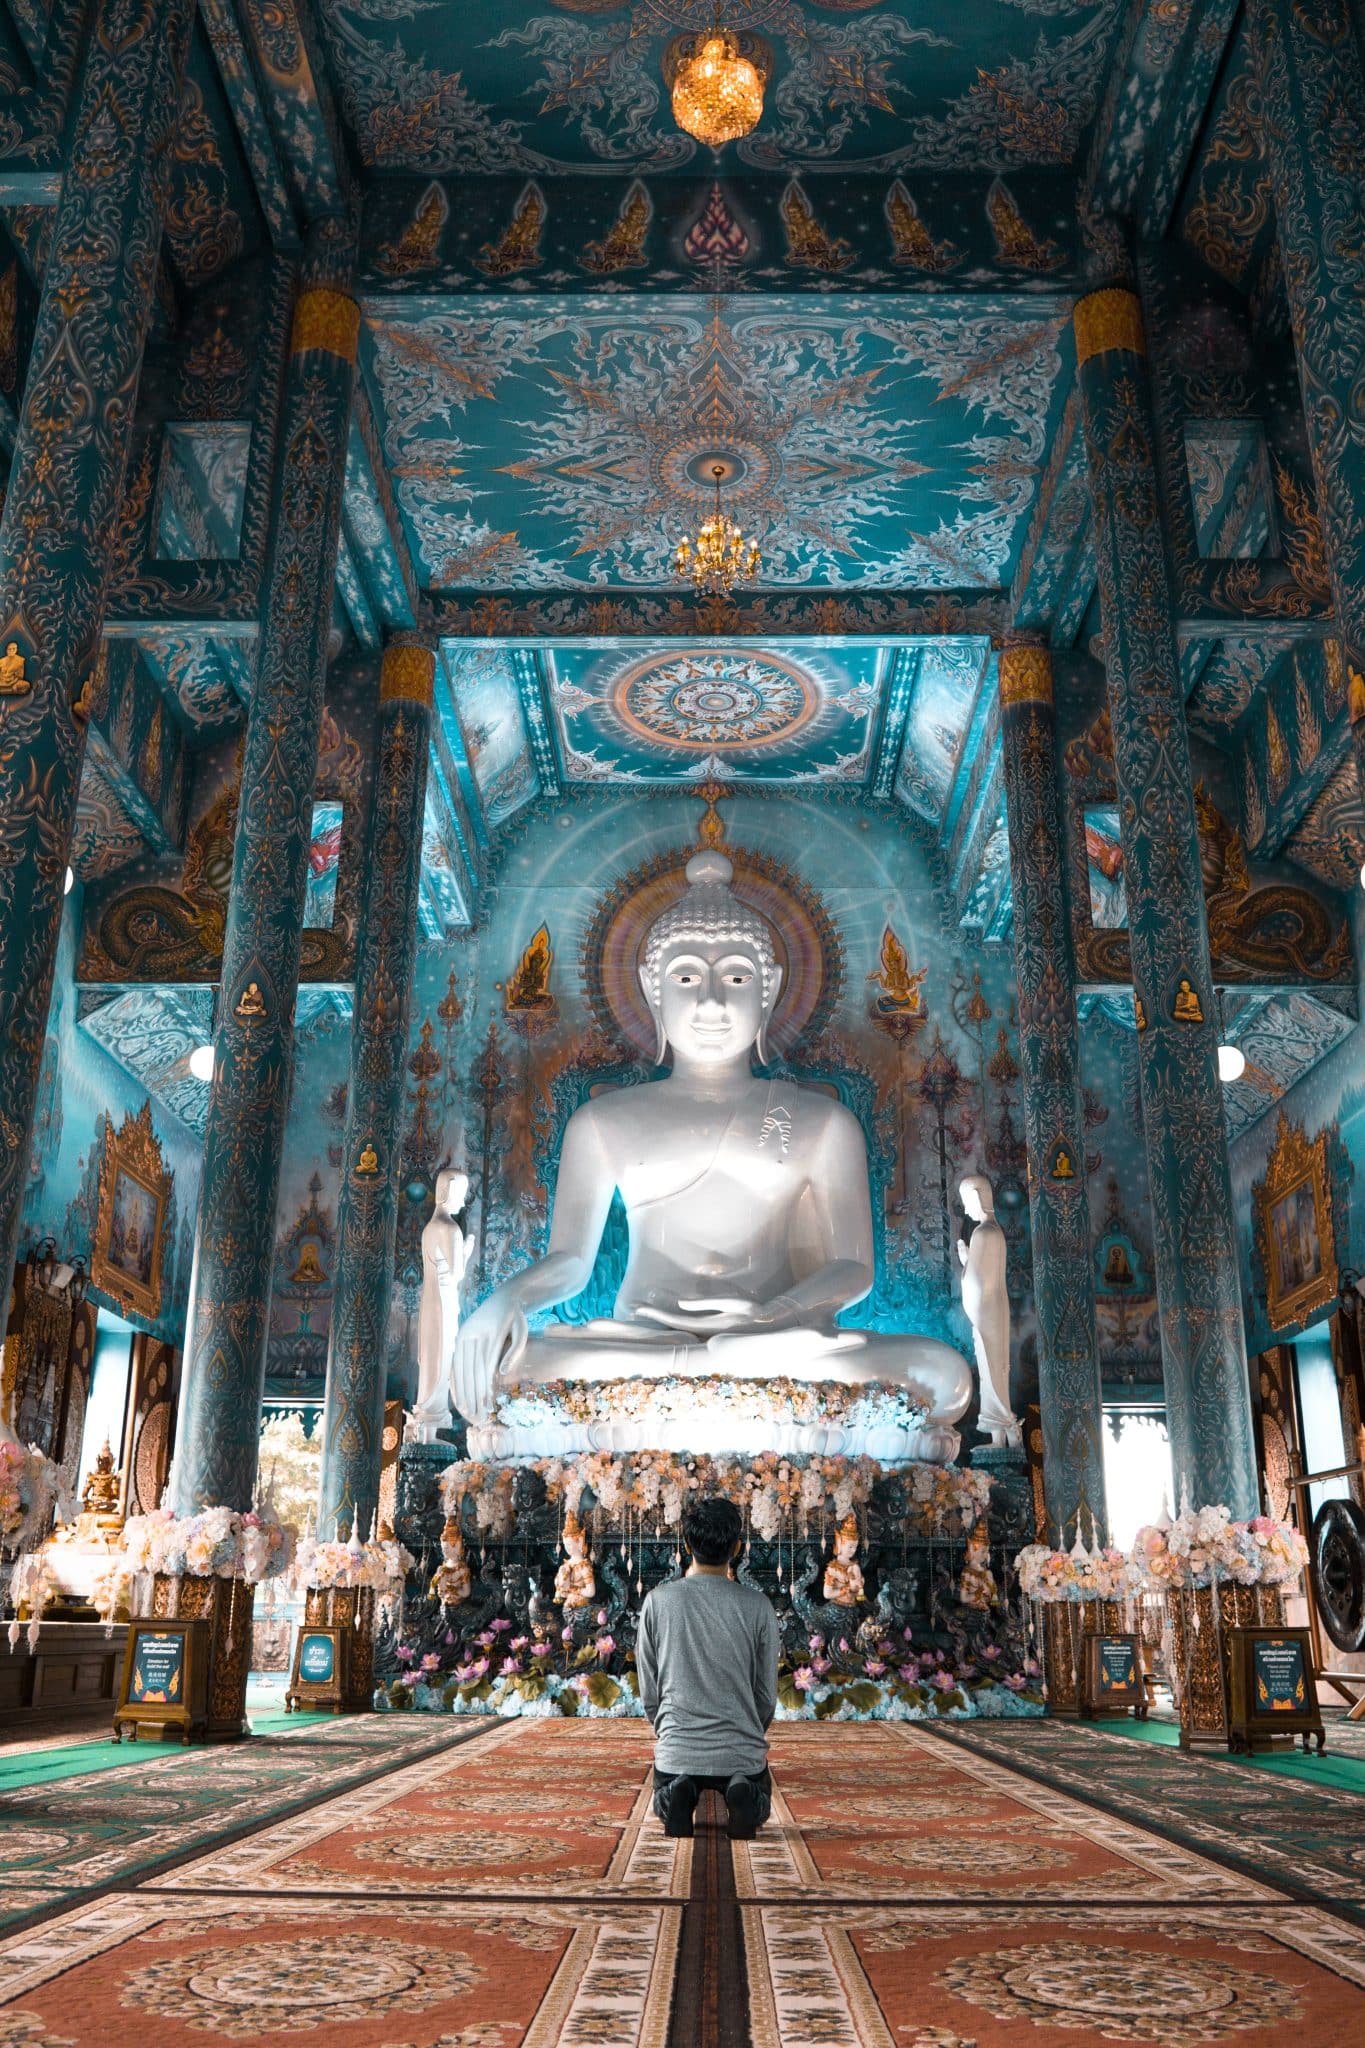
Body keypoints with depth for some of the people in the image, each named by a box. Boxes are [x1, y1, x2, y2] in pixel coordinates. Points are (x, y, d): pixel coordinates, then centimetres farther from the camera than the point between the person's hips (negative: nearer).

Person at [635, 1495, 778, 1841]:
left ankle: (680, 1794, -7)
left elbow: (648, 1686, 2)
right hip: (743, 1749, -1)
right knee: (759, 1807, 28)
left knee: (665, 1808, 30)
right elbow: (767, 1692, 2)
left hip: (676, 1750, 1)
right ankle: (742, 1795, -9)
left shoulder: (658, 1600, -6)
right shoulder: (758, 1606, -7)